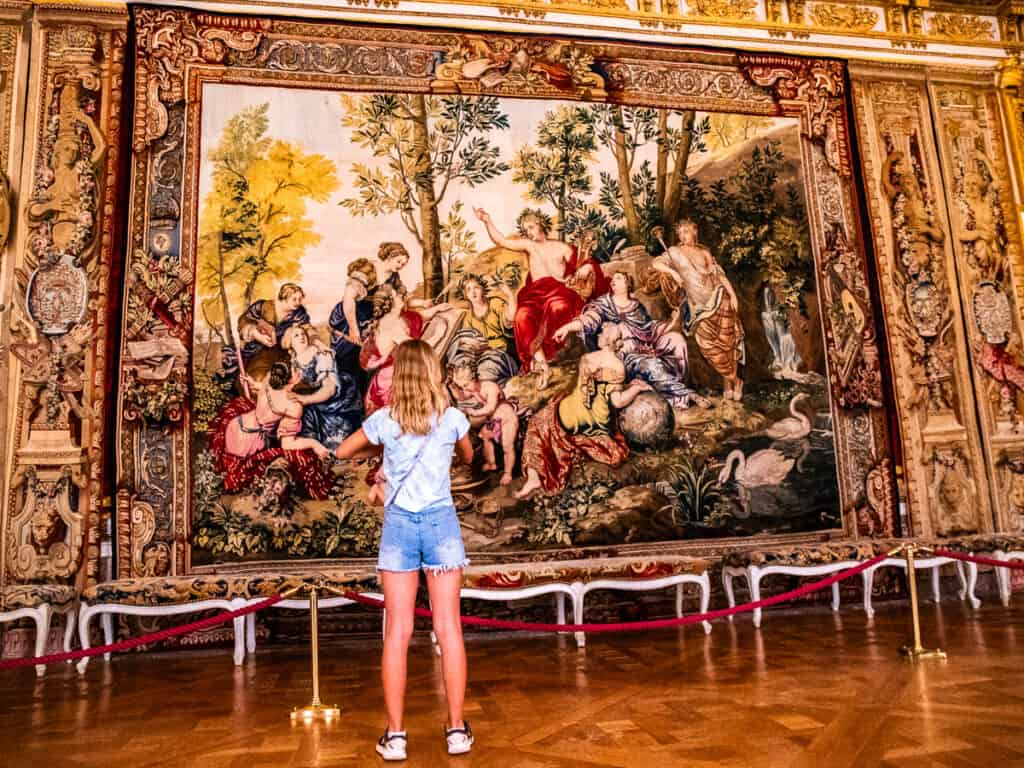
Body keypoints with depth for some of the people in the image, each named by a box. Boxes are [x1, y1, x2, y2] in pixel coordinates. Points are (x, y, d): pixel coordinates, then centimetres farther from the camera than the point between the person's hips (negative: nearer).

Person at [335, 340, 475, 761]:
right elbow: (468, 457, 18)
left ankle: (395, 734, 10)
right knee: (448, 627, 5)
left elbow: (342, 452, 12)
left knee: (398, 631, 5)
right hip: (440, 521, 0)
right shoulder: (453, 418, -3)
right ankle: (457, 728, 13)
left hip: (399, 523, 0)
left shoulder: (384, 419, -3)